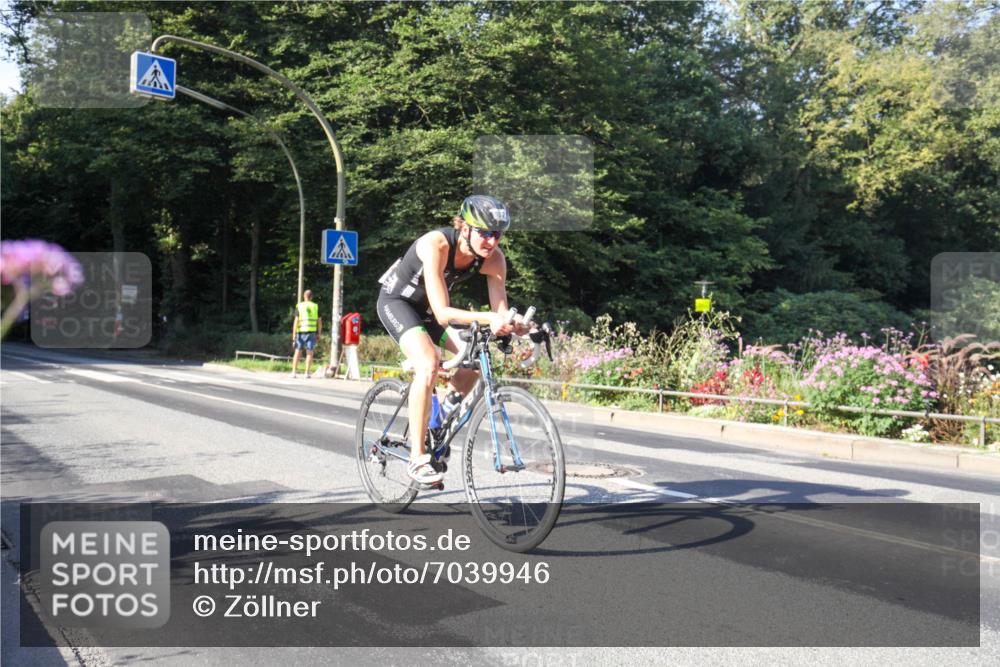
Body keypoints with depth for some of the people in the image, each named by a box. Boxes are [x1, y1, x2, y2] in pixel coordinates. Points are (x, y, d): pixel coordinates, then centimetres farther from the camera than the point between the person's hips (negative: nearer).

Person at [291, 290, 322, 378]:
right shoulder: (316, 306, 6)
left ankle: (294, 372, 4)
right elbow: (319, 321, 4)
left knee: (298, 352, 6)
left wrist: (294, 334, -4)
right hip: (312, 332, 0)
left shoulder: (299, 306, 1)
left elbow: (296, 321, -5)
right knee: (309, 353, 2)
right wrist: (319, 334, 11)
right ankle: (307, 373, -2)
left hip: (301, 331, 0)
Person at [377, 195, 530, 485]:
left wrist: (512, 324, -44)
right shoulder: (436, 244, -35)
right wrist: (487, 318, -54)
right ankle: (417, 458, -20)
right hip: (397, 300, -6)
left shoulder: (493, 257, -19)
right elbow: (442, 313, -41)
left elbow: (500, 310, -21)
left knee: (472, 363, -7)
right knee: (429, 364, -29)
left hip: (428, 306, 6)